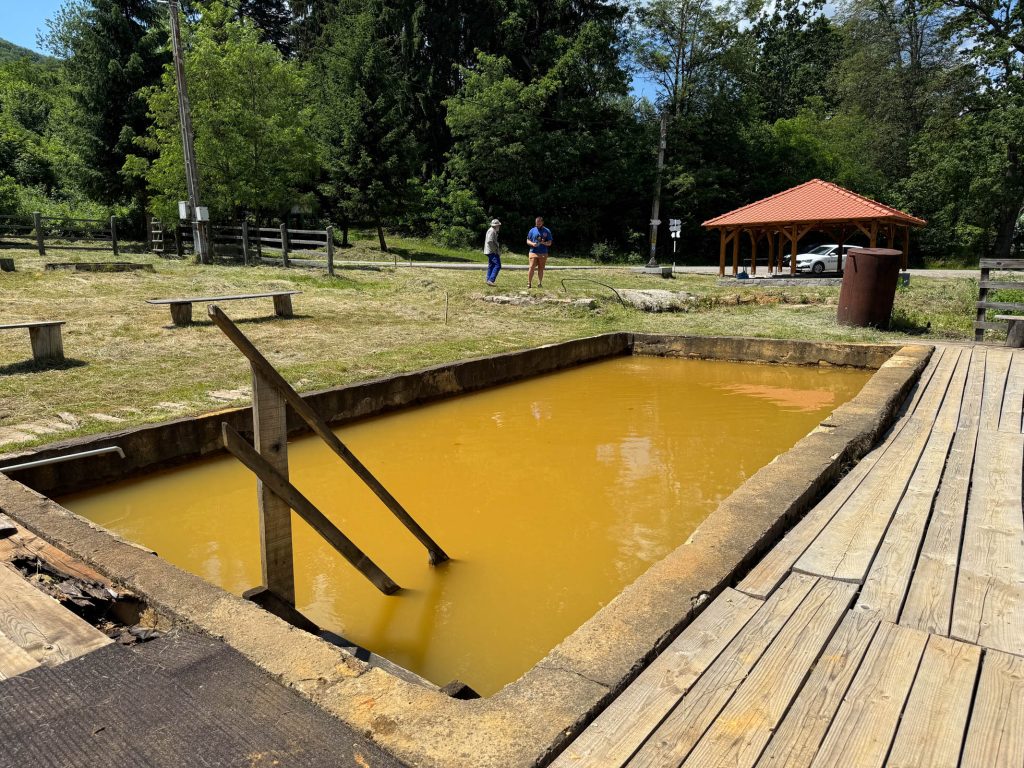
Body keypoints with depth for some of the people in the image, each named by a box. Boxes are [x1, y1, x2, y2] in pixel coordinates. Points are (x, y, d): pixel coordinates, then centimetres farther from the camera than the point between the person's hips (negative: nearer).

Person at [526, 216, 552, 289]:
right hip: (533, 252, -1)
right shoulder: (532, 230, 7)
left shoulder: (547, 231, 7)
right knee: (532, 268, -10)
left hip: (543, 253, 1)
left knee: (541, 269, 5)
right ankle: (529, 283, -5)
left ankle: (540, 283, 14)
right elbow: (527, 241, 8)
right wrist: (532, 244, -13)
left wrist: (544, 243, -16)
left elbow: (549, 243, 5)